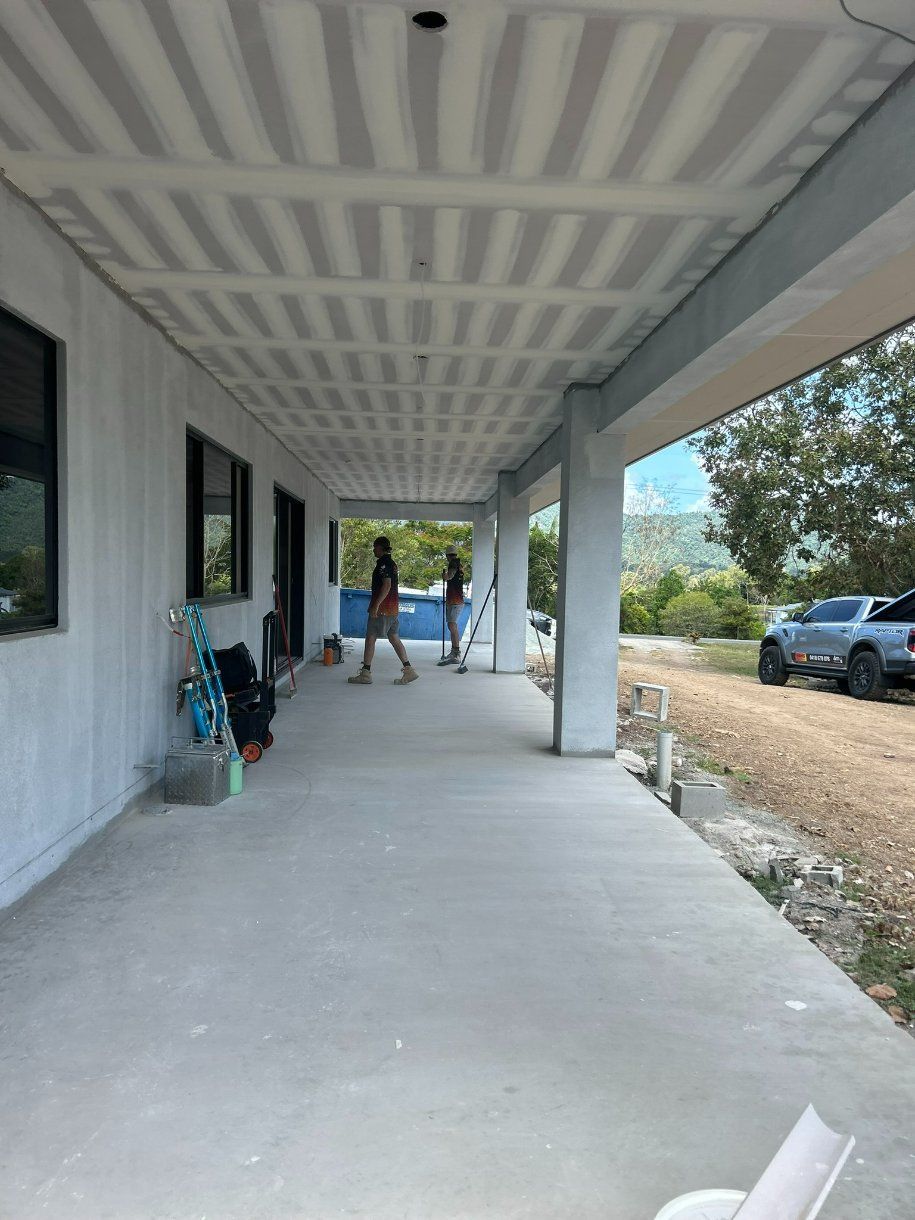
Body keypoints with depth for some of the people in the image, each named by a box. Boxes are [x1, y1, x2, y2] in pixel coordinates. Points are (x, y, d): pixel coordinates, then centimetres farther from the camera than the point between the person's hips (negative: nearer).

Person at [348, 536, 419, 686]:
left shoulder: (383, 563, -13)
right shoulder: (391, 563, 17)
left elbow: (387, 585, -23)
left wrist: (376, 605, -24)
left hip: (382, 609, -10)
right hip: (392, 608, 10)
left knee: (370, 638, -3)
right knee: (394, 638, 9)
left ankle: (365, 673, 1)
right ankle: (409, 670, 6)